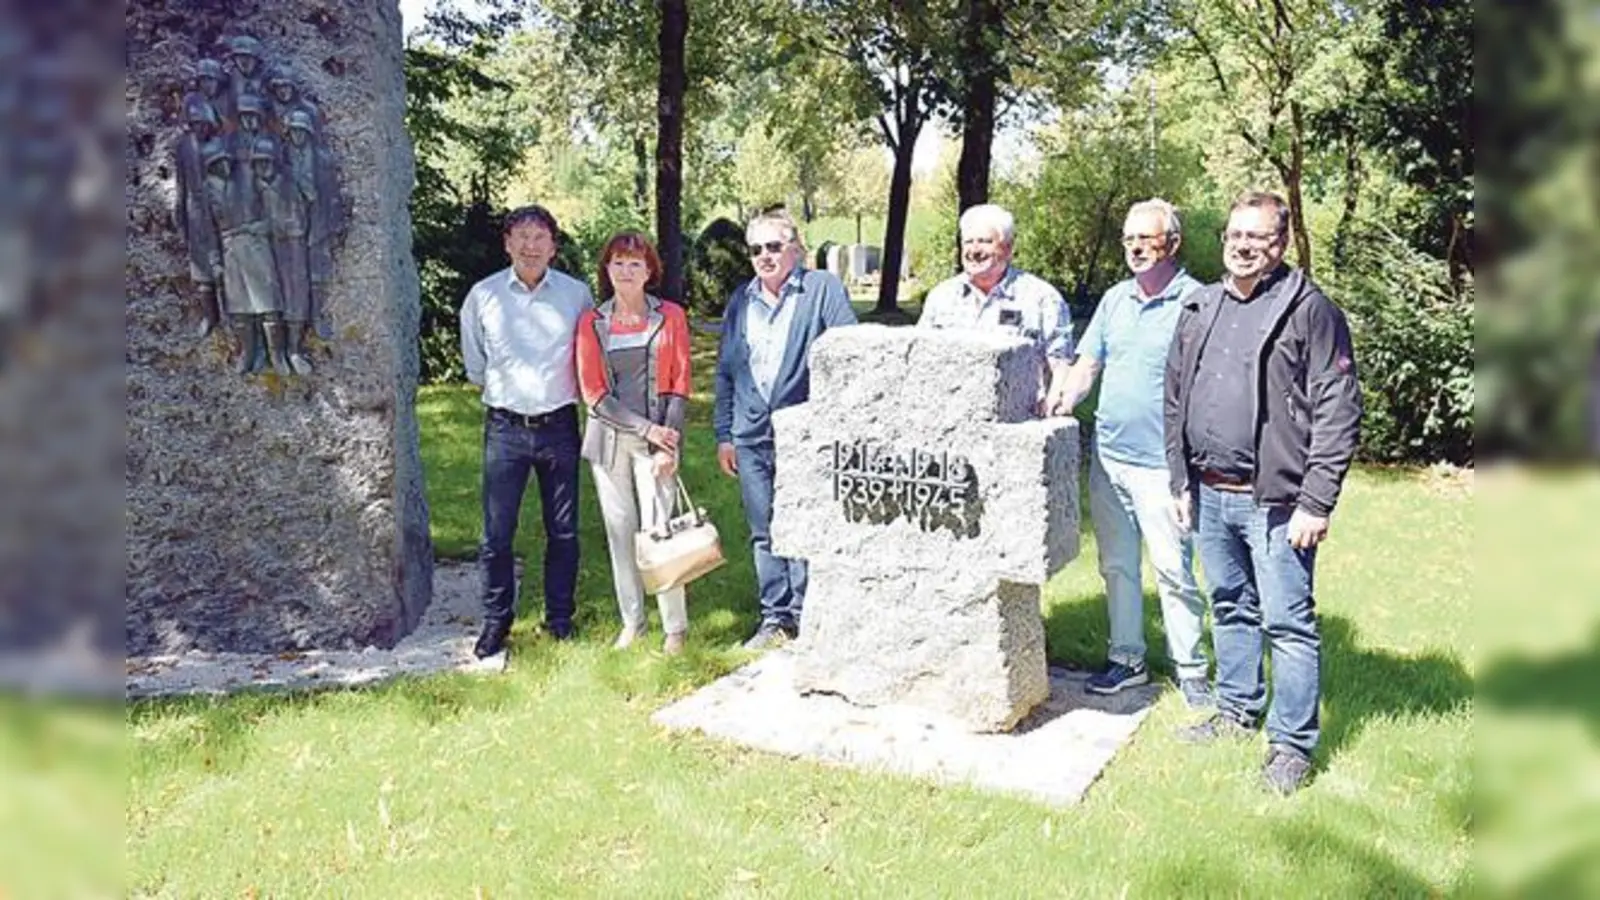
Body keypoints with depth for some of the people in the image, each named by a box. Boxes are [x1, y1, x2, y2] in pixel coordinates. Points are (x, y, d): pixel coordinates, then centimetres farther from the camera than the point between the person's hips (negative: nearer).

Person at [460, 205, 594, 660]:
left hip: (559, 426, 1)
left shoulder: (577, 293, 2)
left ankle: (560, 619, 22)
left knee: (563, 531, 8)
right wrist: (504, 391, 12)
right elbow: (474, 365, 13)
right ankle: (495, 621, 18)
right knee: (496, 532, 1)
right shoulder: (483, 295, 1)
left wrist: (559, 391, 11)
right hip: (505, 427, 0)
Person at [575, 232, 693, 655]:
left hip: (656, 441, -2)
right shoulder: (591, 322, 6)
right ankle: (632, 623, 18)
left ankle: (675, 628, 6)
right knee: (619, 532, 7)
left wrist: (668, 441, -10)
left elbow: (679, 386, 0)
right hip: (609, 440, 2)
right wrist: (645, 428, -9)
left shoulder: (670, 317, 4)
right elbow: (592, 391, 1)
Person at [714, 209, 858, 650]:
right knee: (764, 534, 11)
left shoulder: (824, 289, -1)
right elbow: (725, 370, 18)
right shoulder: (741, 300, 15)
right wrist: (724, 434, 14)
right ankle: (775, 618, 22)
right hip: (751, 437, 5)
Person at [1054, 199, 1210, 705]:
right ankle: (1126, 659, 25)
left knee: (1172, 569, -2)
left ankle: (1191, 669, 12)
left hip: (1160, 463, -6)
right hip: (1107, 455, 6)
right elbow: (1088, 364, 16)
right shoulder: (1115, 299, 13)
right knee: (1116, 565, 13)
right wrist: (1065, 401, -4)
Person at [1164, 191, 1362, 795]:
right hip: (1209, 495, 6)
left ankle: (1292, 744, 12)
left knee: (1288, 623, 0)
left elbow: (1338, 415, -11)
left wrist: (1316, 503, -14)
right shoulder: (1200, 309, 11)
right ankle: (1237, 710, 34)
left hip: (1274, 501, -6)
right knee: (1231, 609, 19)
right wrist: (1181, 482, 13)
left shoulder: (1310, 310, -7)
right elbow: (1176, 402, 16)